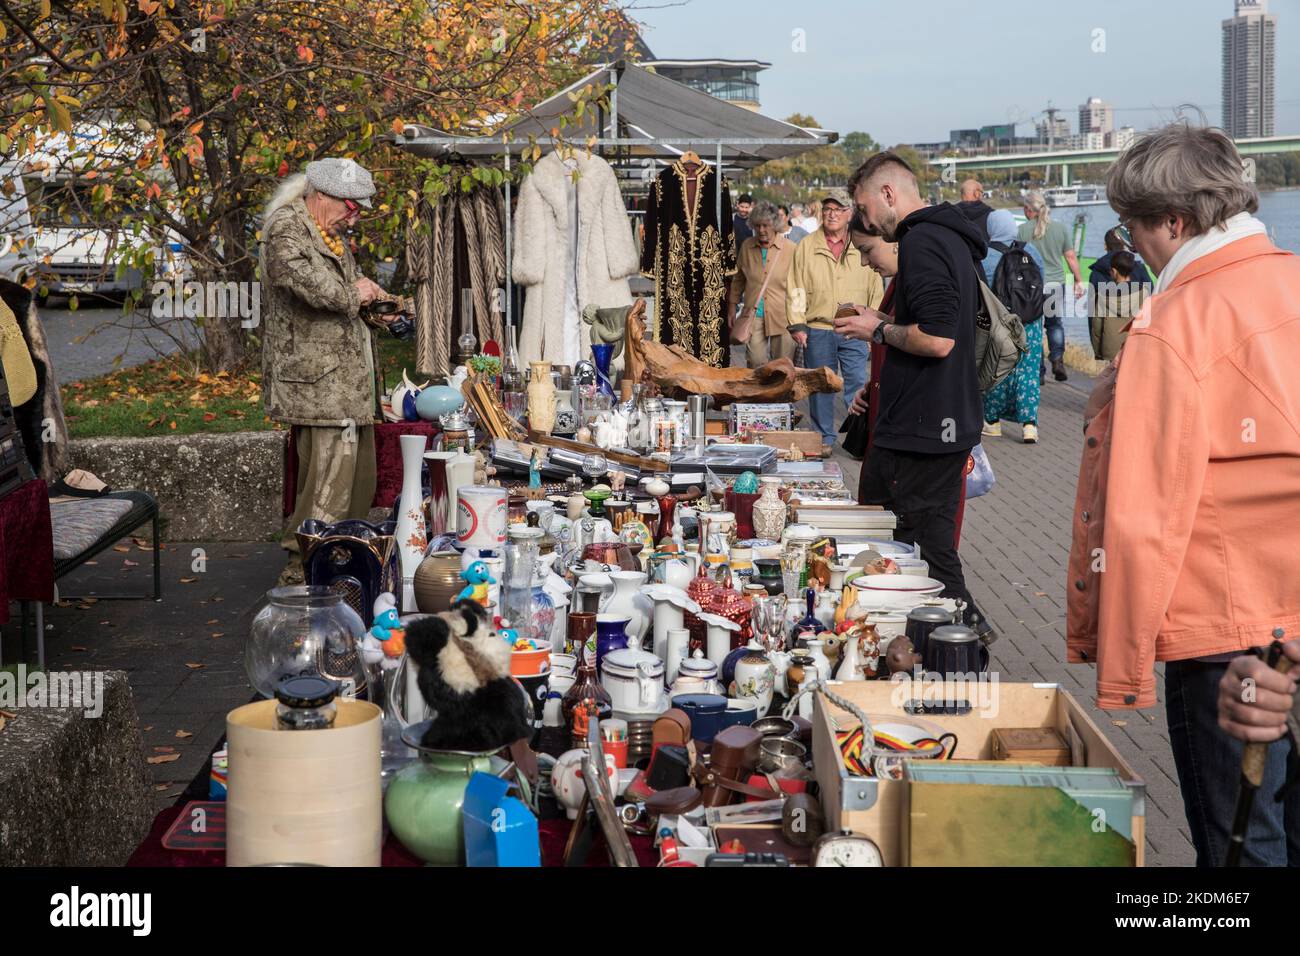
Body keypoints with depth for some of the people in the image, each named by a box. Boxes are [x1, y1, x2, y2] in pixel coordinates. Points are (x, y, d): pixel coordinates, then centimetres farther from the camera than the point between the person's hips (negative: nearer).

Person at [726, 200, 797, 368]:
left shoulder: (790, 249, -3)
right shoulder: (747, 247, 6)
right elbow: (738, 279, 16)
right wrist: (732, 309, 15)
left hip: (782, 317, -2)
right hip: (753, 316, 2)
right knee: (756, 364, 1)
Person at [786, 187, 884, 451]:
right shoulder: (806, 246, 4)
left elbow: (876, 289, 8)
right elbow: (796, 288, 4)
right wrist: (797, 324, -3)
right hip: (817, 330, 1)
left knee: (858, 384, -4)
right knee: (820, 388, 8)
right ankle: (824, 439, 19)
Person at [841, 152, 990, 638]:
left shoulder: (921, 242, -16)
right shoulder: (952, 239, 16)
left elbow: (937, 339, -26)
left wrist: (880, 330, -10)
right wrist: (887, 325, 16)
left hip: (921, 428, -10)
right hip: (951, 423, 10)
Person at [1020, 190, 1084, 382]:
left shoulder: (1023, 230, -5)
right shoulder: (1060, 228, 2)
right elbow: (1071, 257, 4)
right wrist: (1078, 281, 13)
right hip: (1056, 283, 2)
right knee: (1056, 324, 15)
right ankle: (1057, 359, -5)